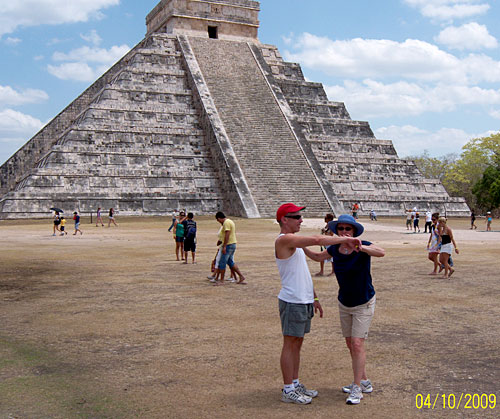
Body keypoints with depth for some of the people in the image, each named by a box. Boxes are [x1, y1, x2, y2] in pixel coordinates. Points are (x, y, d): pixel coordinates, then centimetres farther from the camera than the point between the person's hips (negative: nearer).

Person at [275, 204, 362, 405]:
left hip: (304, 301, 9)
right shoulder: (284, 240, -16)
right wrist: (345, 239, -21)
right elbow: (317, 240, -28)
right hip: (292, 301, -9)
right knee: (290, 344, -2)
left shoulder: (295, 241, 17)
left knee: (297, 343, 14)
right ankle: (288, 390, 7)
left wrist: (314, 298, 20)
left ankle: (295, 384, 24)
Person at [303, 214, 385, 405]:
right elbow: (318, 257, 16)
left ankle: (357, 389, -3)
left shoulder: (364, 247, -19)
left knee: (357, 343, -11)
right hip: (344, 303, 6)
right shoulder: (335, 249, -4)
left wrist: (360, 247, -57)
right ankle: (364, 382, 27)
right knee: (350, 344, 12)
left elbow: (381, 252, -41)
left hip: (364, 304, -6)